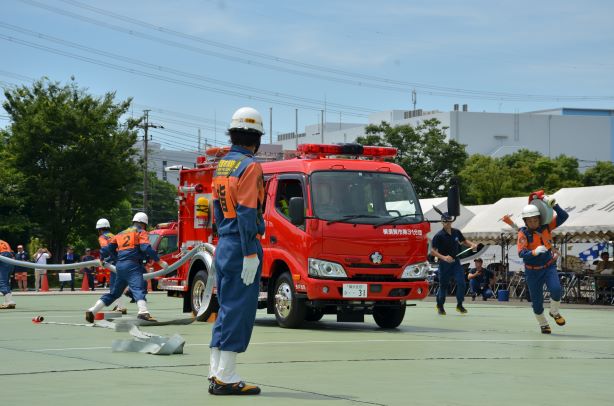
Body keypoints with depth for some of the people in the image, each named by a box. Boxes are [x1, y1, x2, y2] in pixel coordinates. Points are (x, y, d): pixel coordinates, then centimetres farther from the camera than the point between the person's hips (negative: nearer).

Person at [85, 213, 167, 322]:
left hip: (120, 266, 7)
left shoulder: (121, 234, 25)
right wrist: (159, 261, -10)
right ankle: (143, 312, -47)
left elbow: (109, 249, 22)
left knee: (114, 292, 18)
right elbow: (146, 248, -11)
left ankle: (92, 311, 16)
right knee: (139, 289, -24)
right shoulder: (141, 232, 6)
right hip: (132, 266, -7)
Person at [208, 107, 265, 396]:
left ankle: (216, 374, 13)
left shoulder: (221, 166, 14)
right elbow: (246, 213, -19)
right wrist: (251, 255, -19)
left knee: (226, 310, 13)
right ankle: (226, 378, -6)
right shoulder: (249, 167, -13)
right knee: (239, 311, -6)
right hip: (242, 247, -9)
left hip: (222, 247, 9)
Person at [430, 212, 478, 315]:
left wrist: (472, 245, -1)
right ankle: (440, 306, 26)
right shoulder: (439, 236, -12)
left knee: (461, 282, -9)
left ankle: (459, 305, 4)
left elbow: (464, 241, 20)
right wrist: (443, 257, -26)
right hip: (444, 263, -4)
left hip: (455, 262, 4)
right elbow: (432, 251, -13)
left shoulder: (456, 232, 3)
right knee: (443, 285, 6)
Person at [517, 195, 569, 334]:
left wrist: (553, 204, -20)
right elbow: (521, 253, -27)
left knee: (556, 289, -24)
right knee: (536, 301, 5)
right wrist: (535, 252, -45)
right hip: (532, 271, -1)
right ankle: (543, 324, 30)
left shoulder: (546, 227, -5)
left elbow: (564, 216, -7)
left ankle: (554, 312, 6)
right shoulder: (523, 233, -16)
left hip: (549, 266, 1)